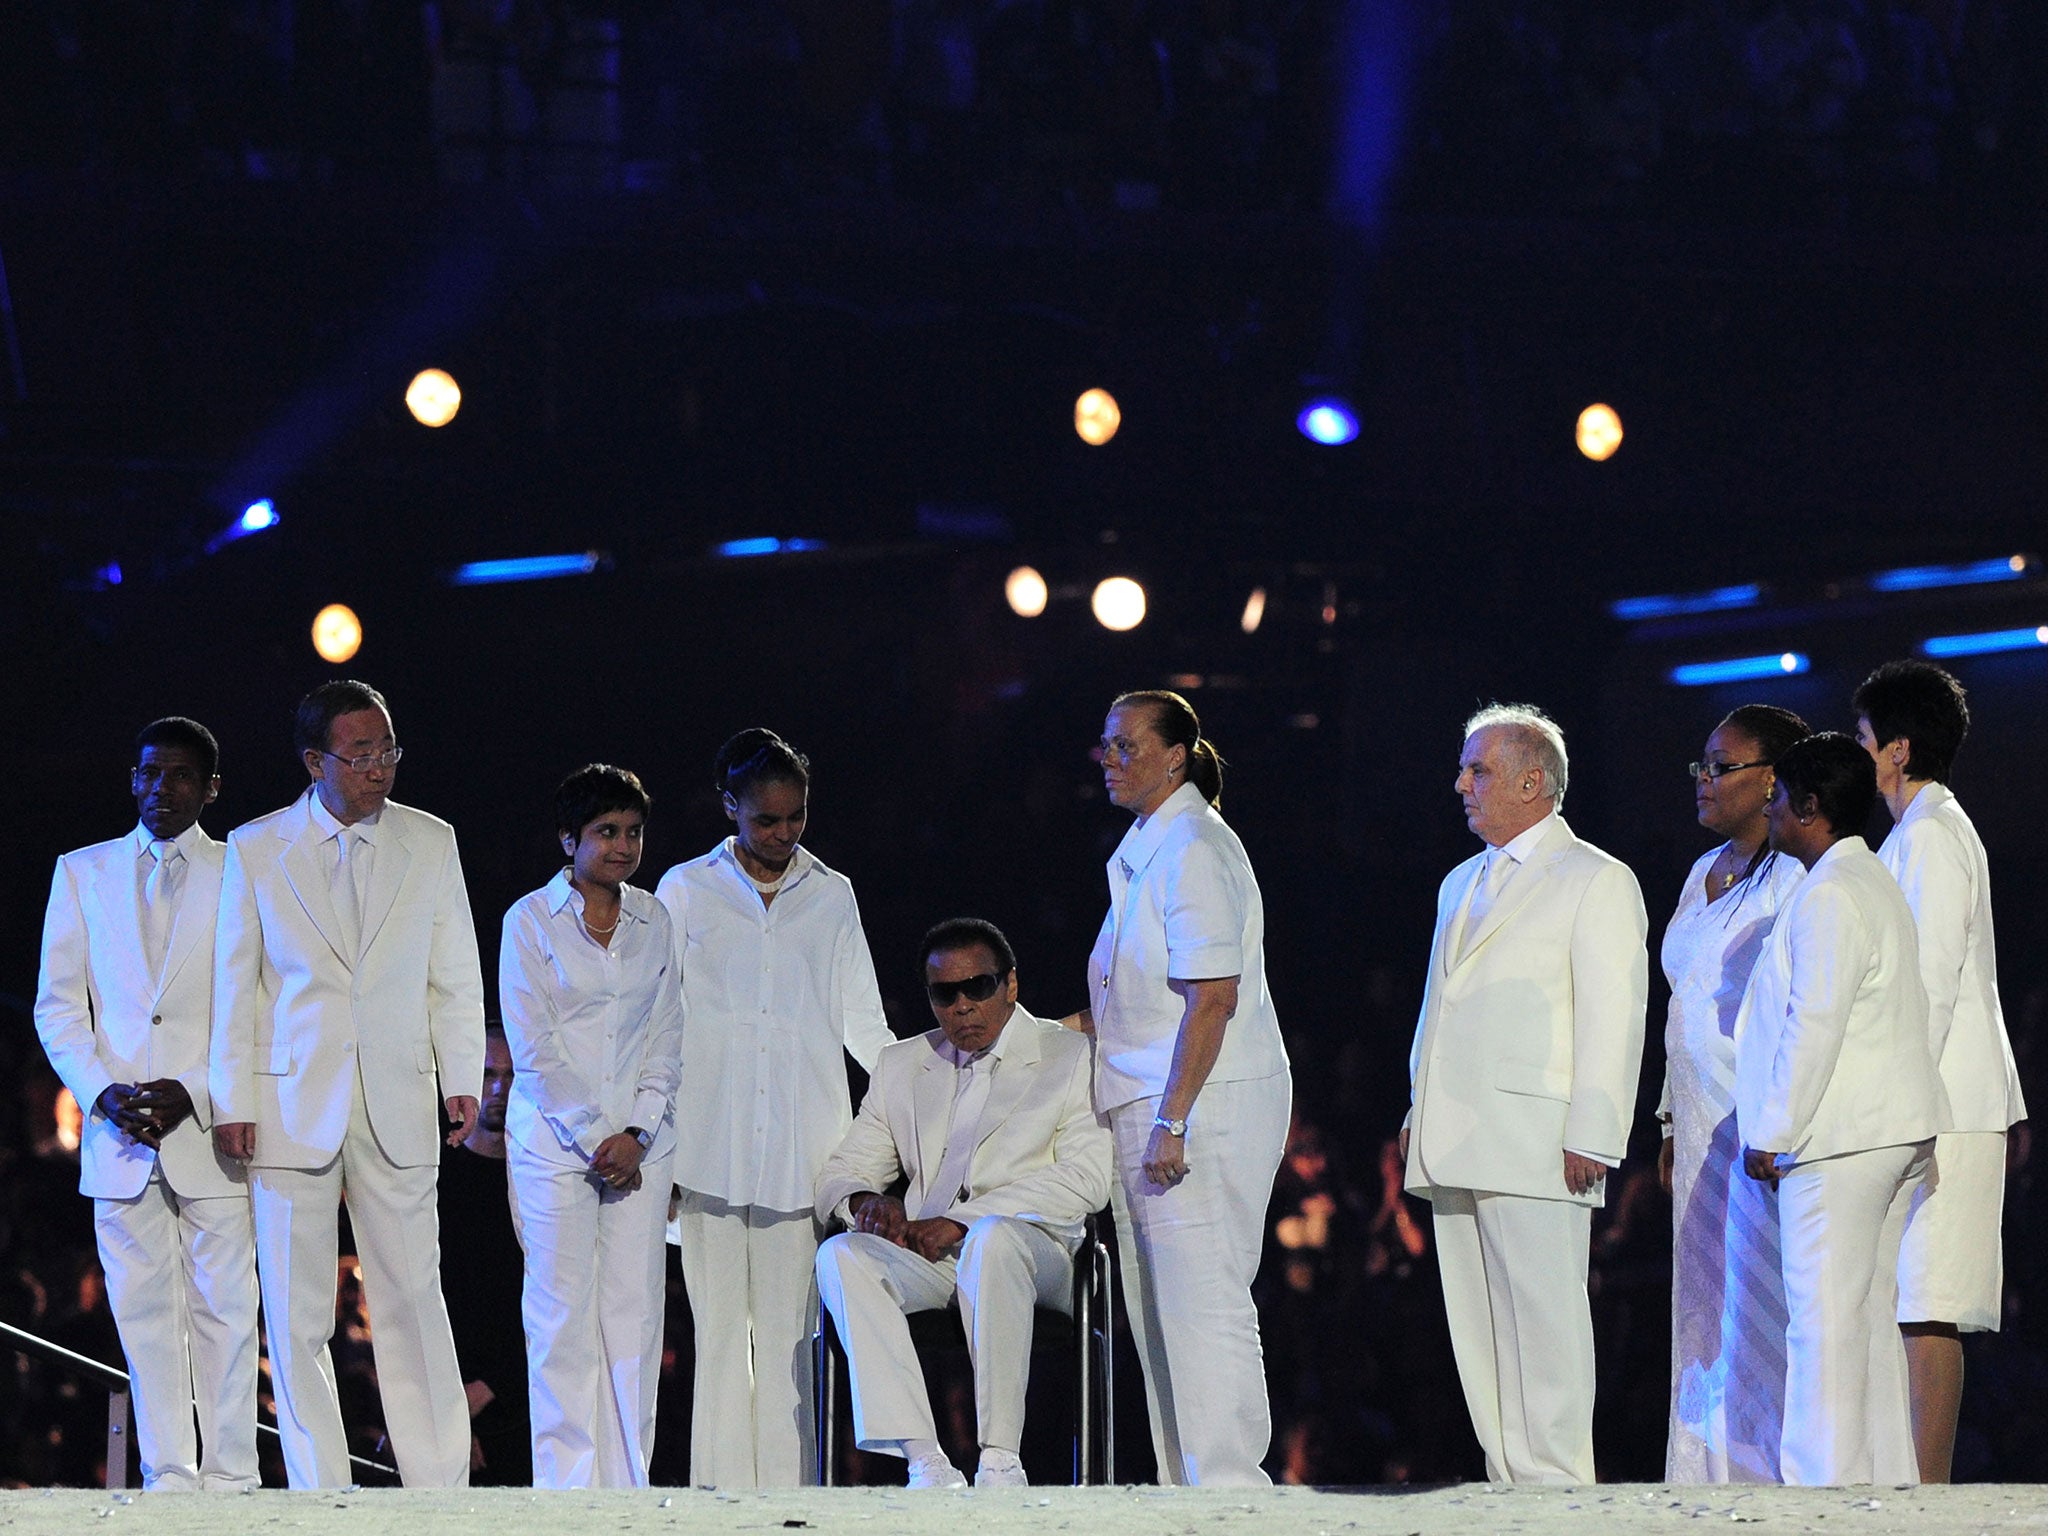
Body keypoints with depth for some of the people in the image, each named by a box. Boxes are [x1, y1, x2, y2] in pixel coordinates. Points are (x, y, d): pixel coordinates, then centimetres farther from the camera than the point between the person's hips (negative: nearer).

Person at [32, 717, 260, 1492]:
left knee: (224, 1307, -3)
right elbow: (58, 1004, 9)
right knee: (143, 1310, 0)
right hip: (119, 1132, 2)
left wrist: (192, 1094, -11)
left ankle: (231, 1475, 1)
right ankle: (168, 1473, 4)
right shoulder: (83, 873, 13)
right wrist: (103, 1093, -7)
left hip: (211, 1129, -2)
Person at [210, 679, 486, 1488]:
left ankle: (441, 1483, 3)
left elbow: (456, 974, 10)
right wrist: (232, 1102, -1)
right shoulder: (254, 848, 2)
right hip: (292, 1107, -1)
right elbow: (234, 983, 4)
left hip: (397, 1107, 1)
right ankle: (319, 1491, 6)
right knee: (297, 1314, 0)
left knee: (414, 1299, -1)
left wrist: (463, 1080, 3)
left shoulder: (431, 843, 7)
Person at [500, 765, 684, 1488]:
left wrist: (636, 1135, -3)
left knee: (635, 1310, 0)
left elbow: (666, 1040, 10)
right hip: (555, 1139, -3)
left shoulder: (652, 920, 11)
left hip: (639, 1143, 3)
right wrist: (592, 1138, -10)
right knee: (563, 1312, -5)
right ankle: (567, 1477, -2)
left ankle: (628, 1478, 2)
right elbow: (533, 1047, -5)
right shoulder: (530, 920, -1)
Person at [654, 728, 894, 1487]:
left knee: (788, 1332, -2)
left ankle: (788, 1493, -3)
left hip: (800, 1150, 1)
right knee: (720, 1328, -4)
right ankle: (722, 1490, -5)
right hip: (710, 1143, -1)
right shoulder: (687, 891, 10)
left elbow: (861, 1023, 15)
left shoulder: (830, 896, 14)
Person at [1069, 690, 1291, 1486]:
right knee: (1157, 1315, 10)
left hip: (1201, 1106, -10)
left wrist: (1172, 1124, -23)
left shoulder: (1192, 848, -13)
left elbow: (1212, 997, -20)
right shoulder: (1142, 850, 17)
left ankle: (1228, 1486, -11)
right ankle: (1185, 1488, 13)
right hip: (1147, 1107, 10)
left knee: (1201, 1306, -11)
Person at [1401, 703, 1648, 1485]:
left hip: (1535, 1147, -8)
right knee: (1478, 1324, 6)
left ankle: (1555, 1478, -9)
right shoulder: (1463, 884, 23)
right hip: (1457, 1148, 8)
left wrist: (1591, 1139, -15)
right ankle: (1508, 1479, 9)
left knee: (1543, 1316, -10)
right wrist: (1419, 1110, 16)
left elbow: (1613, 1017, -7)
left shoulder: (1596, 882, -1)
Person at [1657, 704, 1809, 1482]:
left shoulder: (1795, 877, -10)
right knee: (1703, 1310, 7)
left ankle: (1765, 1470, -9)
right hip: (1705, 1126, 9)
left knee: (1759, 1312, -10)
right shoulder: (1706, 872, 17)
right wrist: (1672, 1125, 19)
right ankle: (1707, 1481, 9)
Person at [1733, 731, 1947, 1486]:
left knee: (1826, 1317, -9)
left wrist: (1772, 1133, -14)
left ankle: (1826, 1476, -11)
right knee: (1870, 1312, 12)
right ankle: (1886, 1477, 12)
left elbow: (1814, 1025, -19)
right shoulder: (1877, 884, 19)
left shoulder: (1828, 897, -13)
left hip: (1839, 1140, -10)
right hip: (1896, 1134, 10)